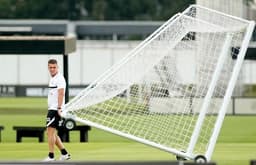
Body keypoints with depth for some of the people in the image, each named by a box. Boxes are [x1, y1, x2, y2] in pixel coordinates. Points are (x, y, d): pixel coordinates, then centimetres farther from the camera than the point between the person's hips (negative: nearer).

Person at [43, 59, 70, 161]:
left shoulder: (59, 78, -10)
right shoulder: (52, 79, 18)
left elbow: (61, 93, -20)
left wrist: (59, 108, -28)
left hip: (55, 109, -10)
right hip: (51, 109, 10)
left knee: (51, 131, -11)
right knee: (50, 132, 11)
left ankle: (51, 156, -10)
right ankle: (64, 153, 15)